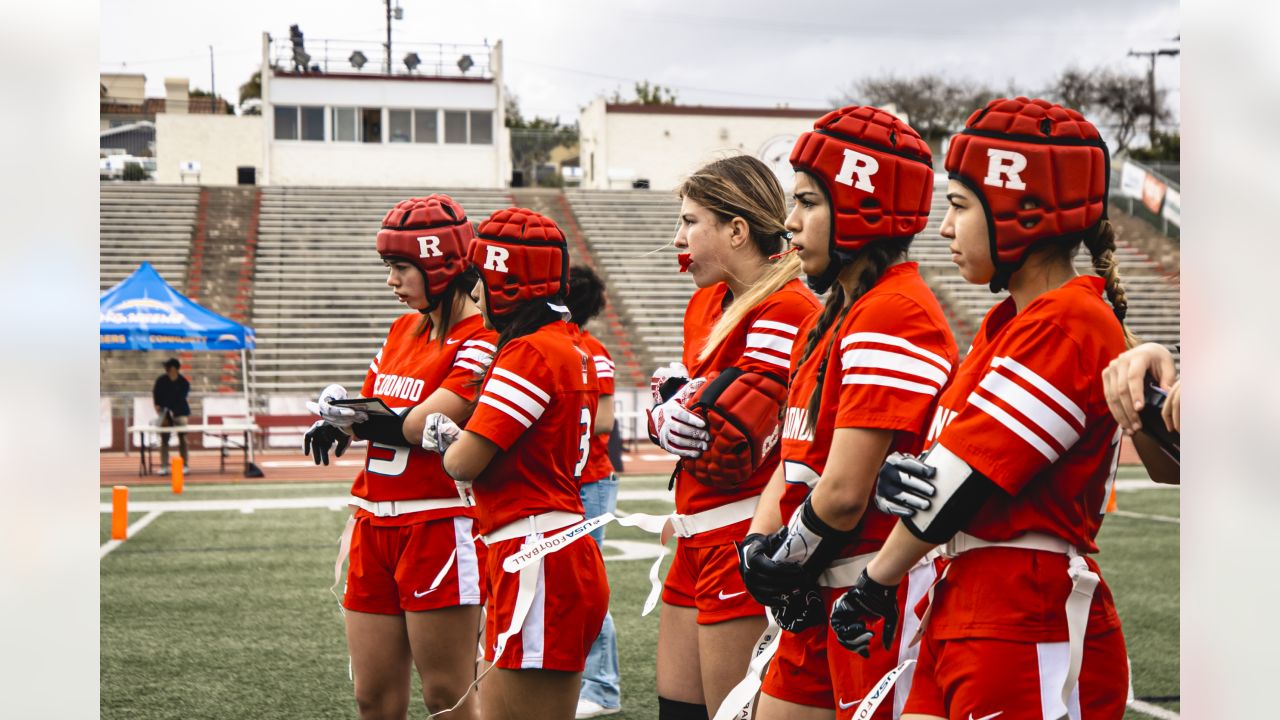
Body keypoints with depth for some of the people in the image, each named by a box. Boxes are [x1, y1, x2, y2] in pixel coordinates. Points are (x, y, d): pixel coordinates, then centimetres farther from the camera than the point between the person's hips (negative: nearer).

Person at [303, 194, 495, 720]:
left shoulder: (481, 343, -11)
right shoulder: (403, 330, 15)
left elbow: (420, 424, -18)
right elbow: (368, 409, 19)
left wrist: (343, 411, -3)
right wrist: (337, 422, -5)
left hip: (439, 530, -8)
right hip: (375, 528, 8)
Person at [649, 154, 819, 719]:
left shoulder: (785, 312, -16)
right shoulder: (707, 302, 14)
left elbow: (729, 447, -20)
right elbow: (666, 414, 16)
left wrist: (681, 410, -1)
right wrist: (672, 410, -7)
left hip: (745, 540, -9)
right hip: (699, 538, 9)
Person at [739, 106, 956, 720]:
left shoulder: (892, 313, -17)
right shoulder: (832, 314, 15)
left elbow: (844, 492, -22)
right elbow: (794, 460, 14)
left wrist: (787, 561, -7)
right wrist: (759, 547, -2)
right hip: (825, 594, 9)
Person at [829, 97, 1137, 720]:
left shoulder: (1068, 324, -15)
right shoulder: (1007, 323, 16)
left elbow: (965, 483, -15)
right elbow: (946, 460, 13)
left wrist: (875, 585, -5)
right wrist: (897, 476, -11)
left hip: (1029, 633, -9)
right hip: (963, 613, 9)